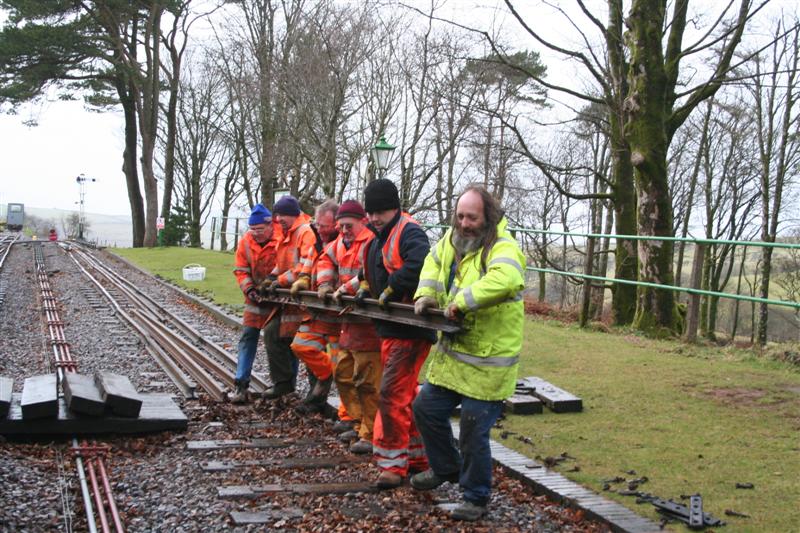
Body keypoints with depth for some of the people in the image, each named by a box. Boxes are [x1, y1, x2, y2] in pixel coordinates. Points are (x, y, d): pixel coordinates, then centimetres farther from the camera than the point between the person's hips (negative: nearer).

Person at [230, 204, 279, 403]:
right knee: (248, 337, 1)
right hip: (256, 298, 4)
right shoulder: (246, 242, -2)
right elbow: (241, 270, 1)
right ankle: (241, 385, 4)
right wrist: (249, 289, -13)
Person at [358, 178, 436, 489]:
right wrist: (366, 288, 11)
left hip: (410, 328, -10)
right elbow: (372, 270, 31)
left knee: (391, 393, -11)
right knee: (406, 394, 17)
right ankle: (417, 456, 29)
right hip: (389, 328, 10)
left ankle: (394, 463, -2)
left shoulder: (409, 232, -14)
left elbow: (417, 266, -32)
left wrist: (389, 292, -22)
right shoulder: (379, 237, 16)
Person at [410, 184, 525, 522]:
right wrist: (426, 293, 6)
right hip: (452, 353, 8)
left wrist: (461, 302, -35)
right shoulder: (453, 239, 4)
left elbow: (506, 279, -42)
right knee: (426, 409, 17)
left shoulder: (502, 247, -20)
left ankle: (476, 497, 20)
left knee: (473, 430, -2)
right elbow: (434, 262, 25)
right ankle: (446, 469, 41)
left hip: (487, 361, -8)